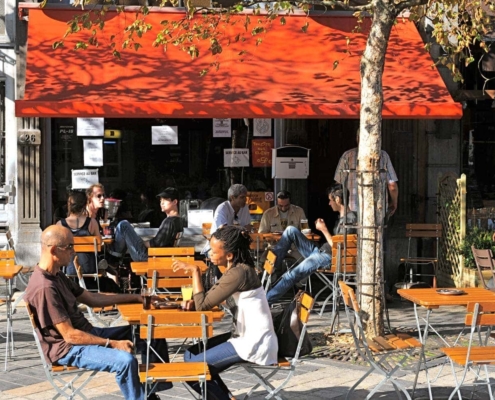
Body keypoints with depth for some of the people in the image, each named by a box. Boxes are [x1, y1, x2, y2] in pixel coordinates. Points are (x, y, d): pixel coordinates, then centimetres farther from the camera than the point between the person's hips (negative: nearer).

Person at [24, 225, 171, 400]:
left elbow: (92, 298, 17)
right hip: (68, 349, -10)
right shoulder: (44, 287, -25)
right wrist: (112, 344, -20)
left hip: (87, 333, 10)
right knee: (126, 360, -33)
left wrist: (135, 297, 13)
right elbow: (70, 335, -24)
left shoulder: (56, 276, 7)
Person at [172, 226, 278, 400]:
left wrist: (195, 271, -15)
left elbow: (202, 305, -21)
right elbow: (209, 298, 16)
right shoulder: (238, 268, 9)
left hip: (254, 344, -10)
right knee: (192, 354, 13)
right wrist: (193, 294, -3)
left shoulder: (238, 273, -21)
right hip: (246, 336, 10)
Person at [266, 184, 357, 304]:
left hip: (330, 258, -10)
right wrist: (323, 227, 9)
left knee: (291, 275, -19)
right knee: (291, 230, 3)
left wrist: (324, 230, -11)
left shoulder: (350, 218, -14)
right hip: (319, 251, 10)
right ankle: (272, 263, -2)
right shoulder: (341, 216, 17)